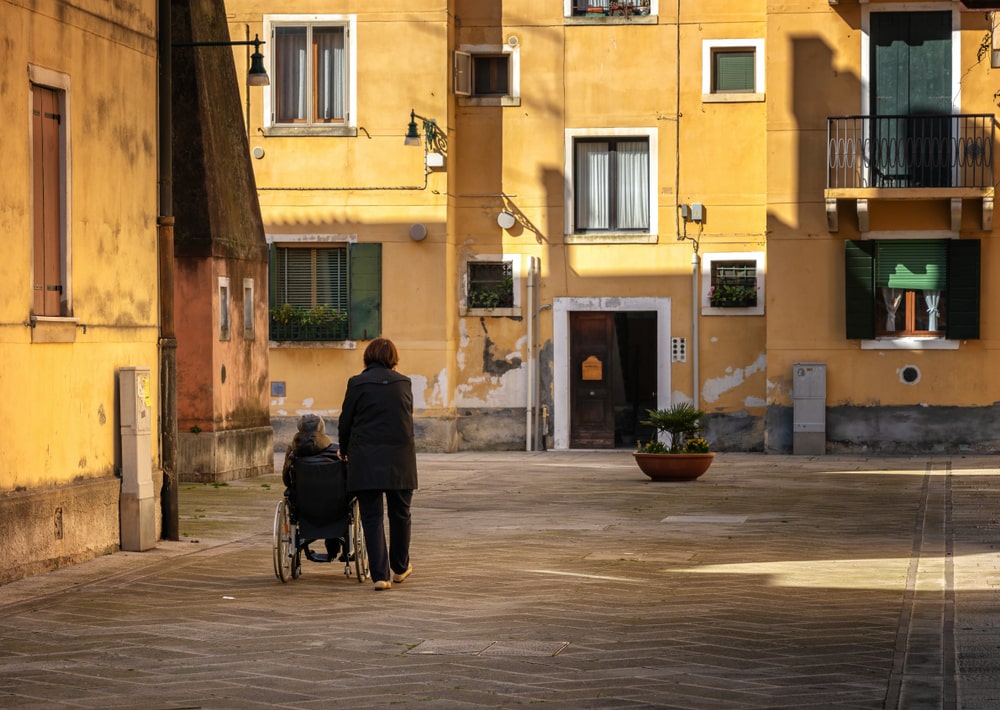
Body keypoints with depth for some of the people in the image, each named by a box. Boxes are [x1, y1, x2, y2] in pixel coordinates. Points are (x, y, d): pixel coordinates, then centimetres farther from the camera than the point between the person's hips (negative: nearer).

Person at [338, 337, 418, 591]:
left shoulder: (357, 383, -3)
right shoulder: (404, 383, 5)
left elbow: (345, 422, 3)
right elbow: (407, 419, 11)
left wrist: (344, 451, 19)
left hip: (366, 460, -2)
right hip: (400, 460, 2)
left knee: (372, 517, 1)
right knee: (400, 513, 17)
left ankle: (380, 575, -7)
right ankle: (400, 567, 32)